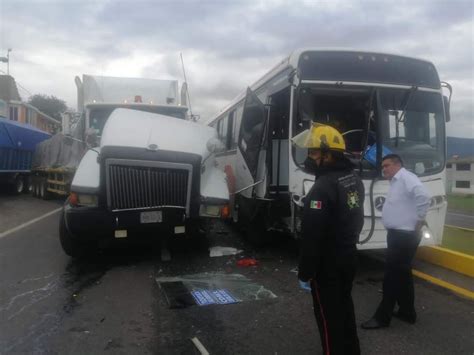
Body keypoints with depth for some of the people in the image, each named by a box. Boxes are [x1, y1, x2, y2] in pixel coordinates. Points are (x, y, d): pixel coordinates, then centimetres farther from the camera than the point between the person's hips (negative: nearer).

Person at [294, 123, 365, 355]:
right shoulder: (354, 179, 4)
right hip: (349, 257, 9)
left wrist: (304, 273, -17)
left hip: (327, 264, -9)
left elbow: (312, 236, -25)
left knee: (328, 316, 7)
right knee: (344, 306, 24)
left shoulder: (323, 187, -26)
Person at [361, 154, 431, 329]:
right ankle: (407, 312, 31)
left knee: (392, 276, -3)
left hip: (404, 236, -10)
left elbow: (424, 196, -30)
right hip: (398, 234, 10)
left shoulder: (406, 178, -15)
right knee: (402, 274, 18)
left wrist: (418, 221, -23)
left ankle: (383, 317, 7)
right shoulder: (396, 182, 16)